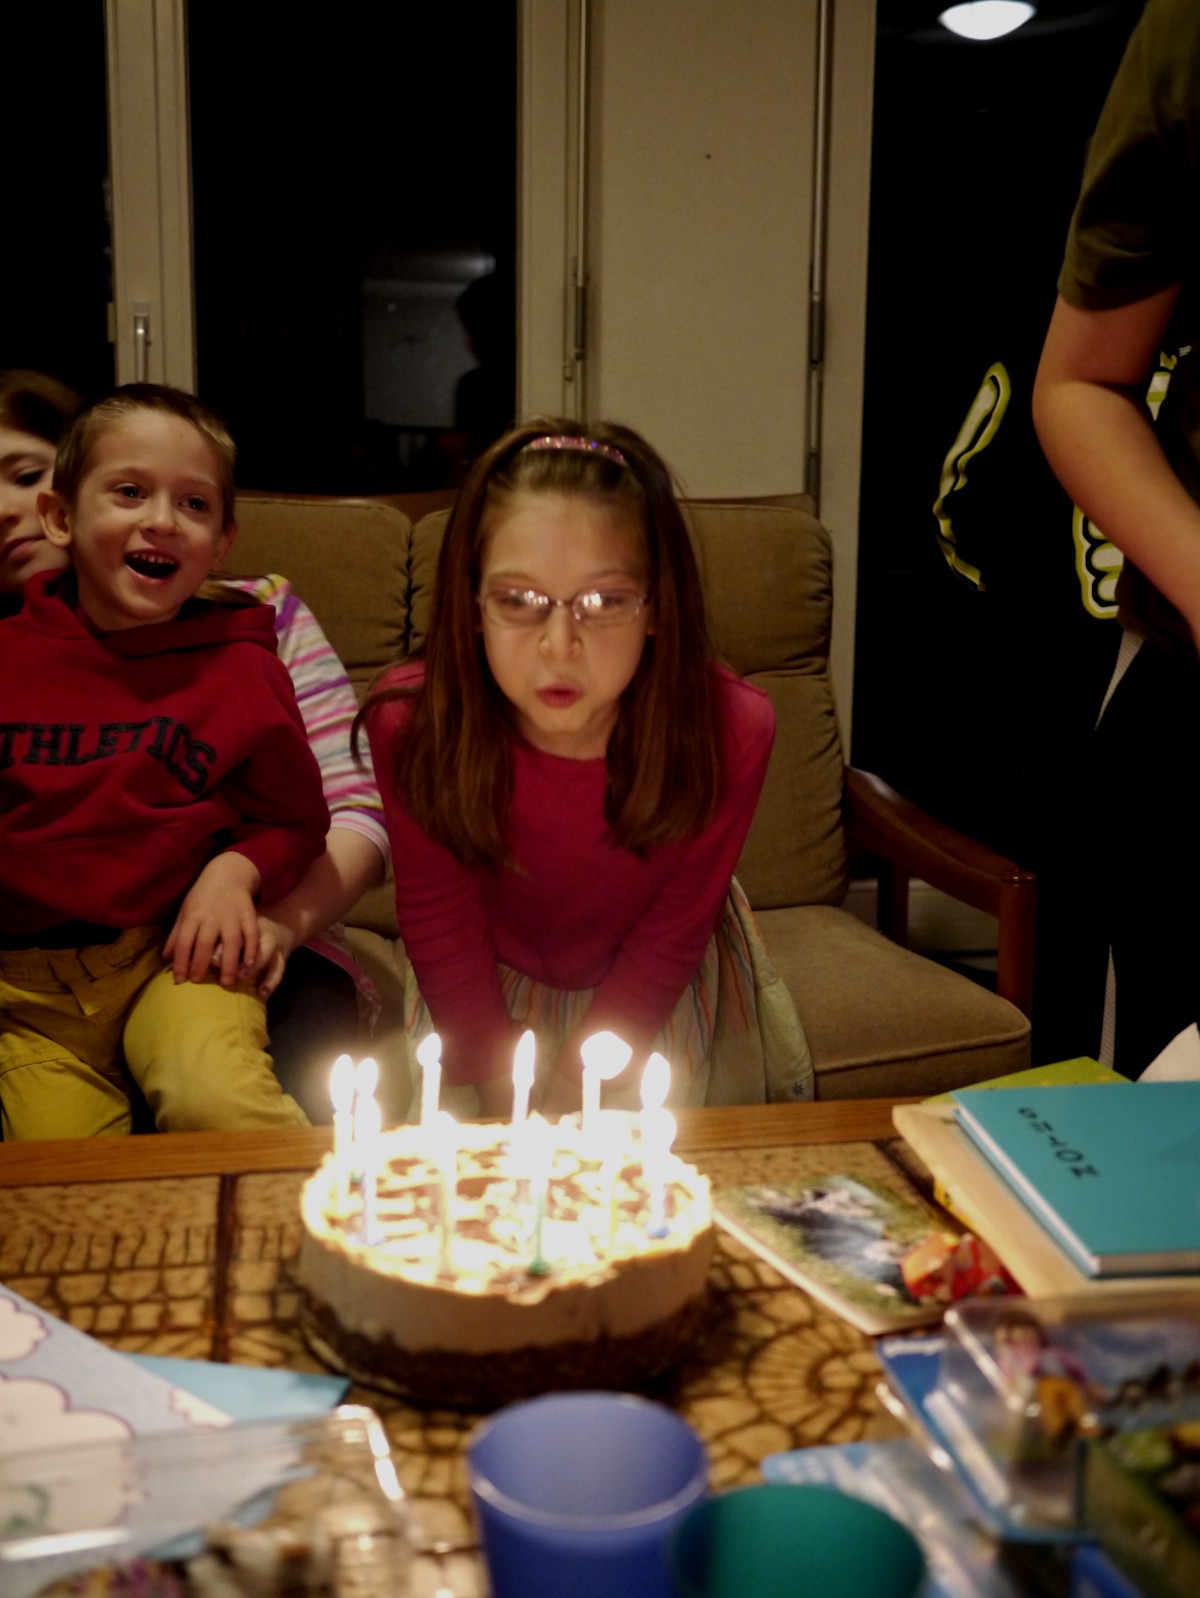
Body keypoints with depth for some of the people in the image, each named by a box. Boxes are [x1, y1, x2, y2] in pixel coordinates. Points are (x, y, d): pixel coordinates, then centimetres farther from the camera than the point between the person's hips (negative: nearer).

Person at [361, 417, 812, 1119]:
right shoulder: (412, 724, -32)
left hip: (652, 988, 0)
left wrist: (575, 1084, -16)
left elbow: (668, 936, -17)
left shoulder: (730, 732, -33)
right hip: (493, 978, 0)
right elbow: (441, 931, -15)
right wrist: (501, 1096, -14)